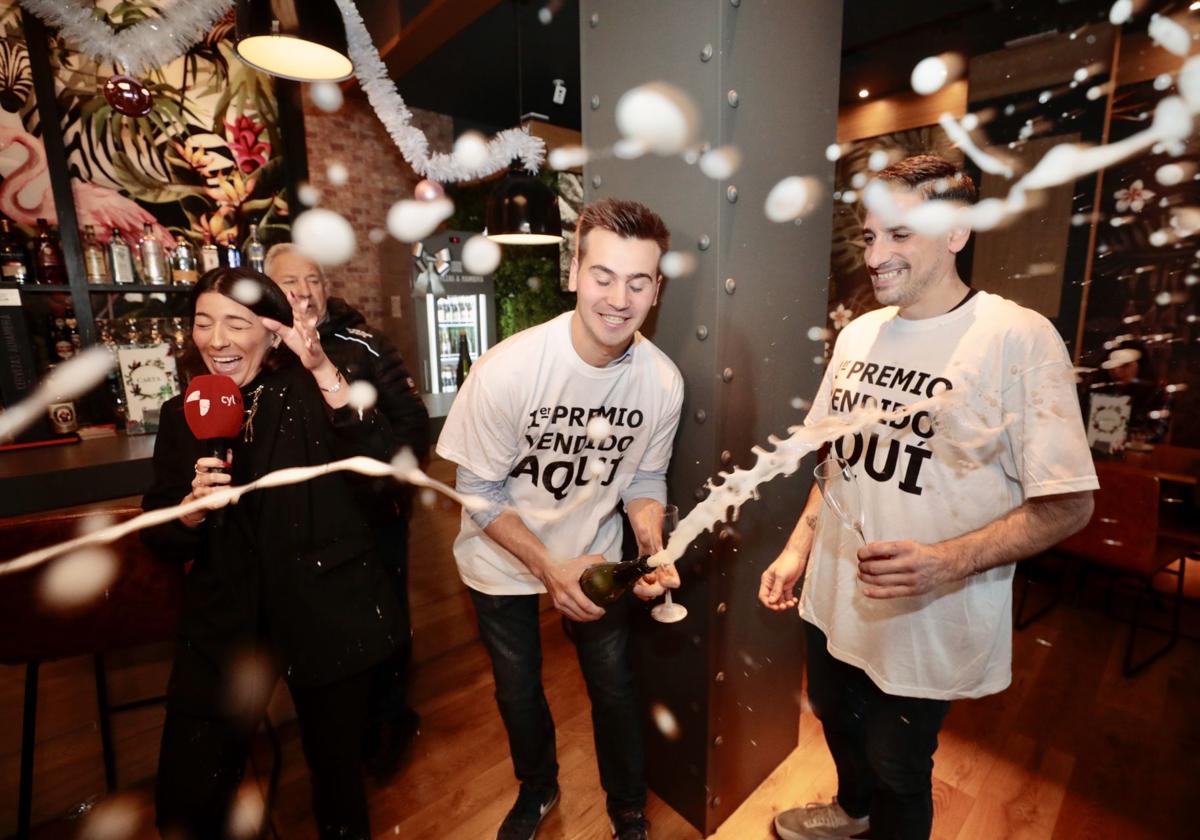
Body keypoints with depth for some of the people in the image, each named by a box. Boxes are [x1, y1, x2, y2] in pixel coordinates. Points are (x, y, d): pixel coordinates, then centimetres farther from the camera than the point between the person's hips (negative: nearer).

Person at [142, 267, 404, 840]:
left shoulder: (309, 395, -5)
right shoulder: (182, 415, 5)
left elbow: (379, 459, -23)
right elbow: (161, 543, 6)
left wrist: (325, 371, -29)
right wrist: (193, 505, -16)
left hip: (326, 615, -2)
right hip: (224, 623, 3)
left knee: (336, 768, 14)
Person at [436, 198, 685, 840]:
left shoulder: (662, 382, -19)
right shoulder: (505, 370, -29)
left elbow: (646, 479, -4)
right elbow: (479, 492, -18)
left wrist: (655, 552, -21)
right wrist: (550, 568, -25)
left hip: (594, 559, 2)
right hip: (502, 562, -1)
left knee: (614, 688, 14)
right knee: (518, 691, 20)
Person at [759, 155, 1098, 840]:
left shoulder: (1020, 339, -17)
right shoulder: (857, 335, 2)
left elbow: (1068, 502, -15)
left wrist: (952, 561, -30)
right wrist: (799, 546, 5)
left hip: (925, 624, -6)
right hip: (834, 599, 6)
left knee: (897, 767, 16)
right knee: (837, 720, 28)